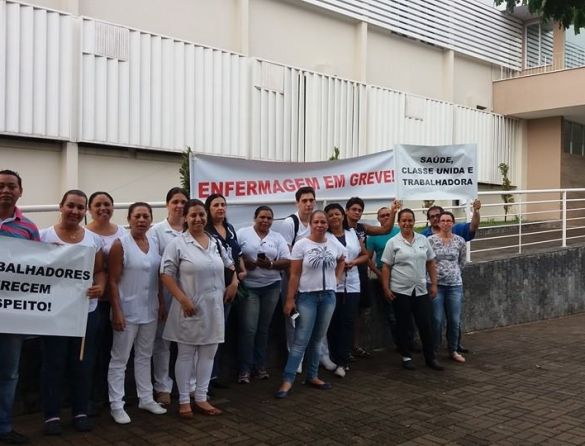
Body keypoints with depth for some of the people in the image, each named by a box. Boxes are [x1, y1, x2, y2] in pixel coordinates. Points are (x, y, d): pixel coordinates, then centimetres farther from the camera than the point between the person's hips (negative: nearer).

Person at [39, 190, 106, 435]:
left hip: (87, 310, 3)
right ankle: (52, 414, 19)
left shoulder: (93, 239, 5)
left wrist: (100, 286, -11)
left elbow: (100, 270, 9)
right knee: (53, 363, 5)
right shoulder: (45, 236, -2)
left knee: (83, 364, 10)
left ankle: (80, 412, 24)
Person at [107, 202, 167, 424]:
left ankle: (146, 398, 28)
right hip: (128, 311, -6)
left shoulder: (154, 244, 6)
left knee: (144, 356, 17)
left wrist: (161, 303, 10)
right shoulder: (120, 244, -11)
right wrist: (117, 311, -17)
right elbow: (113, 281, -13)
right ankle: (116, 404, 13)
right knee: (120, 359, 4)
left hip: (149, 310, 6)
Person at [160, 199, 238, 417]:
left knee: (208, 352, 11)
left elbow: (229, 264, 24)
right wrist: (182, 299, -17)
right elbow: (166, 274, -11)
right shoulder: (178, 244, -8)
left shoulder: (216, 242, 9)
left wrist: (234, 282, 7)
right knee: (186, 354, 5)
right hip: (190, 307, -5)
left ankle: (201, 398, 23)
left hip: (213, 308, 6)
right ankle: (184, 400, 17)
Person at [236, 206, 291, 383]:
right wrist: (244, 263, -20)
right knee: (248, 328, -6)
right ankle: (244, 369, 3)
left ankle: (260, 365, 22)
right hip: (248, 287, -3)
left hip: (271, 287, 3)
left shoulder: (278, 237, 8)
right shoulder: (242, 233, 1)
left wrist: (271, 264, -15)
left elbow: (287, 261, 3)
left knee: (263, 328, 11)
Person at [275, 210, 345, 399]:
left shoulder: (335, 244, 3)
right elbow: (294, 275, -9)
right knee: (301, 340, -6)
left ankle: (312, 376, 24)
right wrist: (290, 300, -12)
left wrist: (336, 279, 11)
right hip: (307, 296, -4)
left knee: (317, 339, 12)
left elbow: (341, 261, 25)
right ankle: (287, 380, -1)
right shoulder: (301, 245, -8)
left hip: (328, 296, 4)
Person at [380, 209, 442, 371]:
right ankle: (406, 357, 21)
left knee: (426, 324, 5)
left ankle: (430, 357, 18)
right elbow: (386, 267, -3)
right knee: (403, 325, 7)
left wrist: (434, 284, 6)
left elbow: (430, 263, 11)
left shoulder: (423, 240, 6)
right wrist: (386, 288, -9)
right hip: (400, 291, -3)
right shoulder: (393, 242, -3)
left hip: (421, 290, 3)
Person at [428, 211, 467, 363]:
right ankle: (433, 351, 15)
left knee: (455, 320, 6)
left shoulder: (460, 241, 3)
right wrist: (435, 272, 6)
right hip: (436, 284, -2)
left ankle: (453, 351, 22)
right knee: (437, 320, -1)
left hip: (455, 285, 2)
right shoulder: (431, 240, -5)